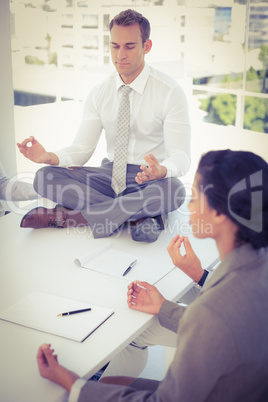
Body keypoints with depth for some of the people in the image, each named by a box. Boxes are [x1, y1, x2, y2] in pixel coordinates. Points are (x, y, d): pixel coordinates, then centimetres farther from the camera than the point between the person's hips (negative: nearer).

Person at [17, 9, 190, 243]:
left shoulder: (170, 92, -10)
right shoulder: (99, 94, 3)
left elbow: (181, 157, -17)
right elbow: (82, 150, 1)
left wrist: (160, 171, -41)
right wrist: (49, 157, -22)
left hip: (152, 179, -3)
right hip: (110, 174, 3)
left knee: (174, 191, -39)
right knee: (45, 177, -18)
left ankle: (66, 216, -29)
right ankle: (138, 216, -25)